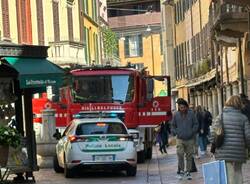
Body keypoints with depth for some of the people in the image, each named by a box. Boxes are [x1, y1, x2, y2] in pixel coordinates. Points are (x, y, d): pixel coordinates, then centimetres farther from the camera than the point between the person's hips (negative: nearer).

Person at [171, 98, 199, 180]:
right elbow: (173, 126, 12)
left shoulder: (191, 114, -1)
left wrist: (192, 132, -6)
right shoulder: (176, 115, 2)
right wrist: (175, 132, -3)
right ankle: (181, 171, 1)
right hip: (180, 139, 0)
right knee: (180, 155, -12)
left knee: (189, 156, 5)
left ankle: (188, 172, 16)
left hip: (190, 139, 1)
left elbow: (196, 124, 5)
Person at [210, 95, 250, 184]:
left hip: (224, 152, -1)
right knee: (238, 172, 13)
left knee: (229, 174, 3)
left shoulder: (221, 116, 1)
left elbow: (213, 133, -3)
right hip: (239, 152, 1)